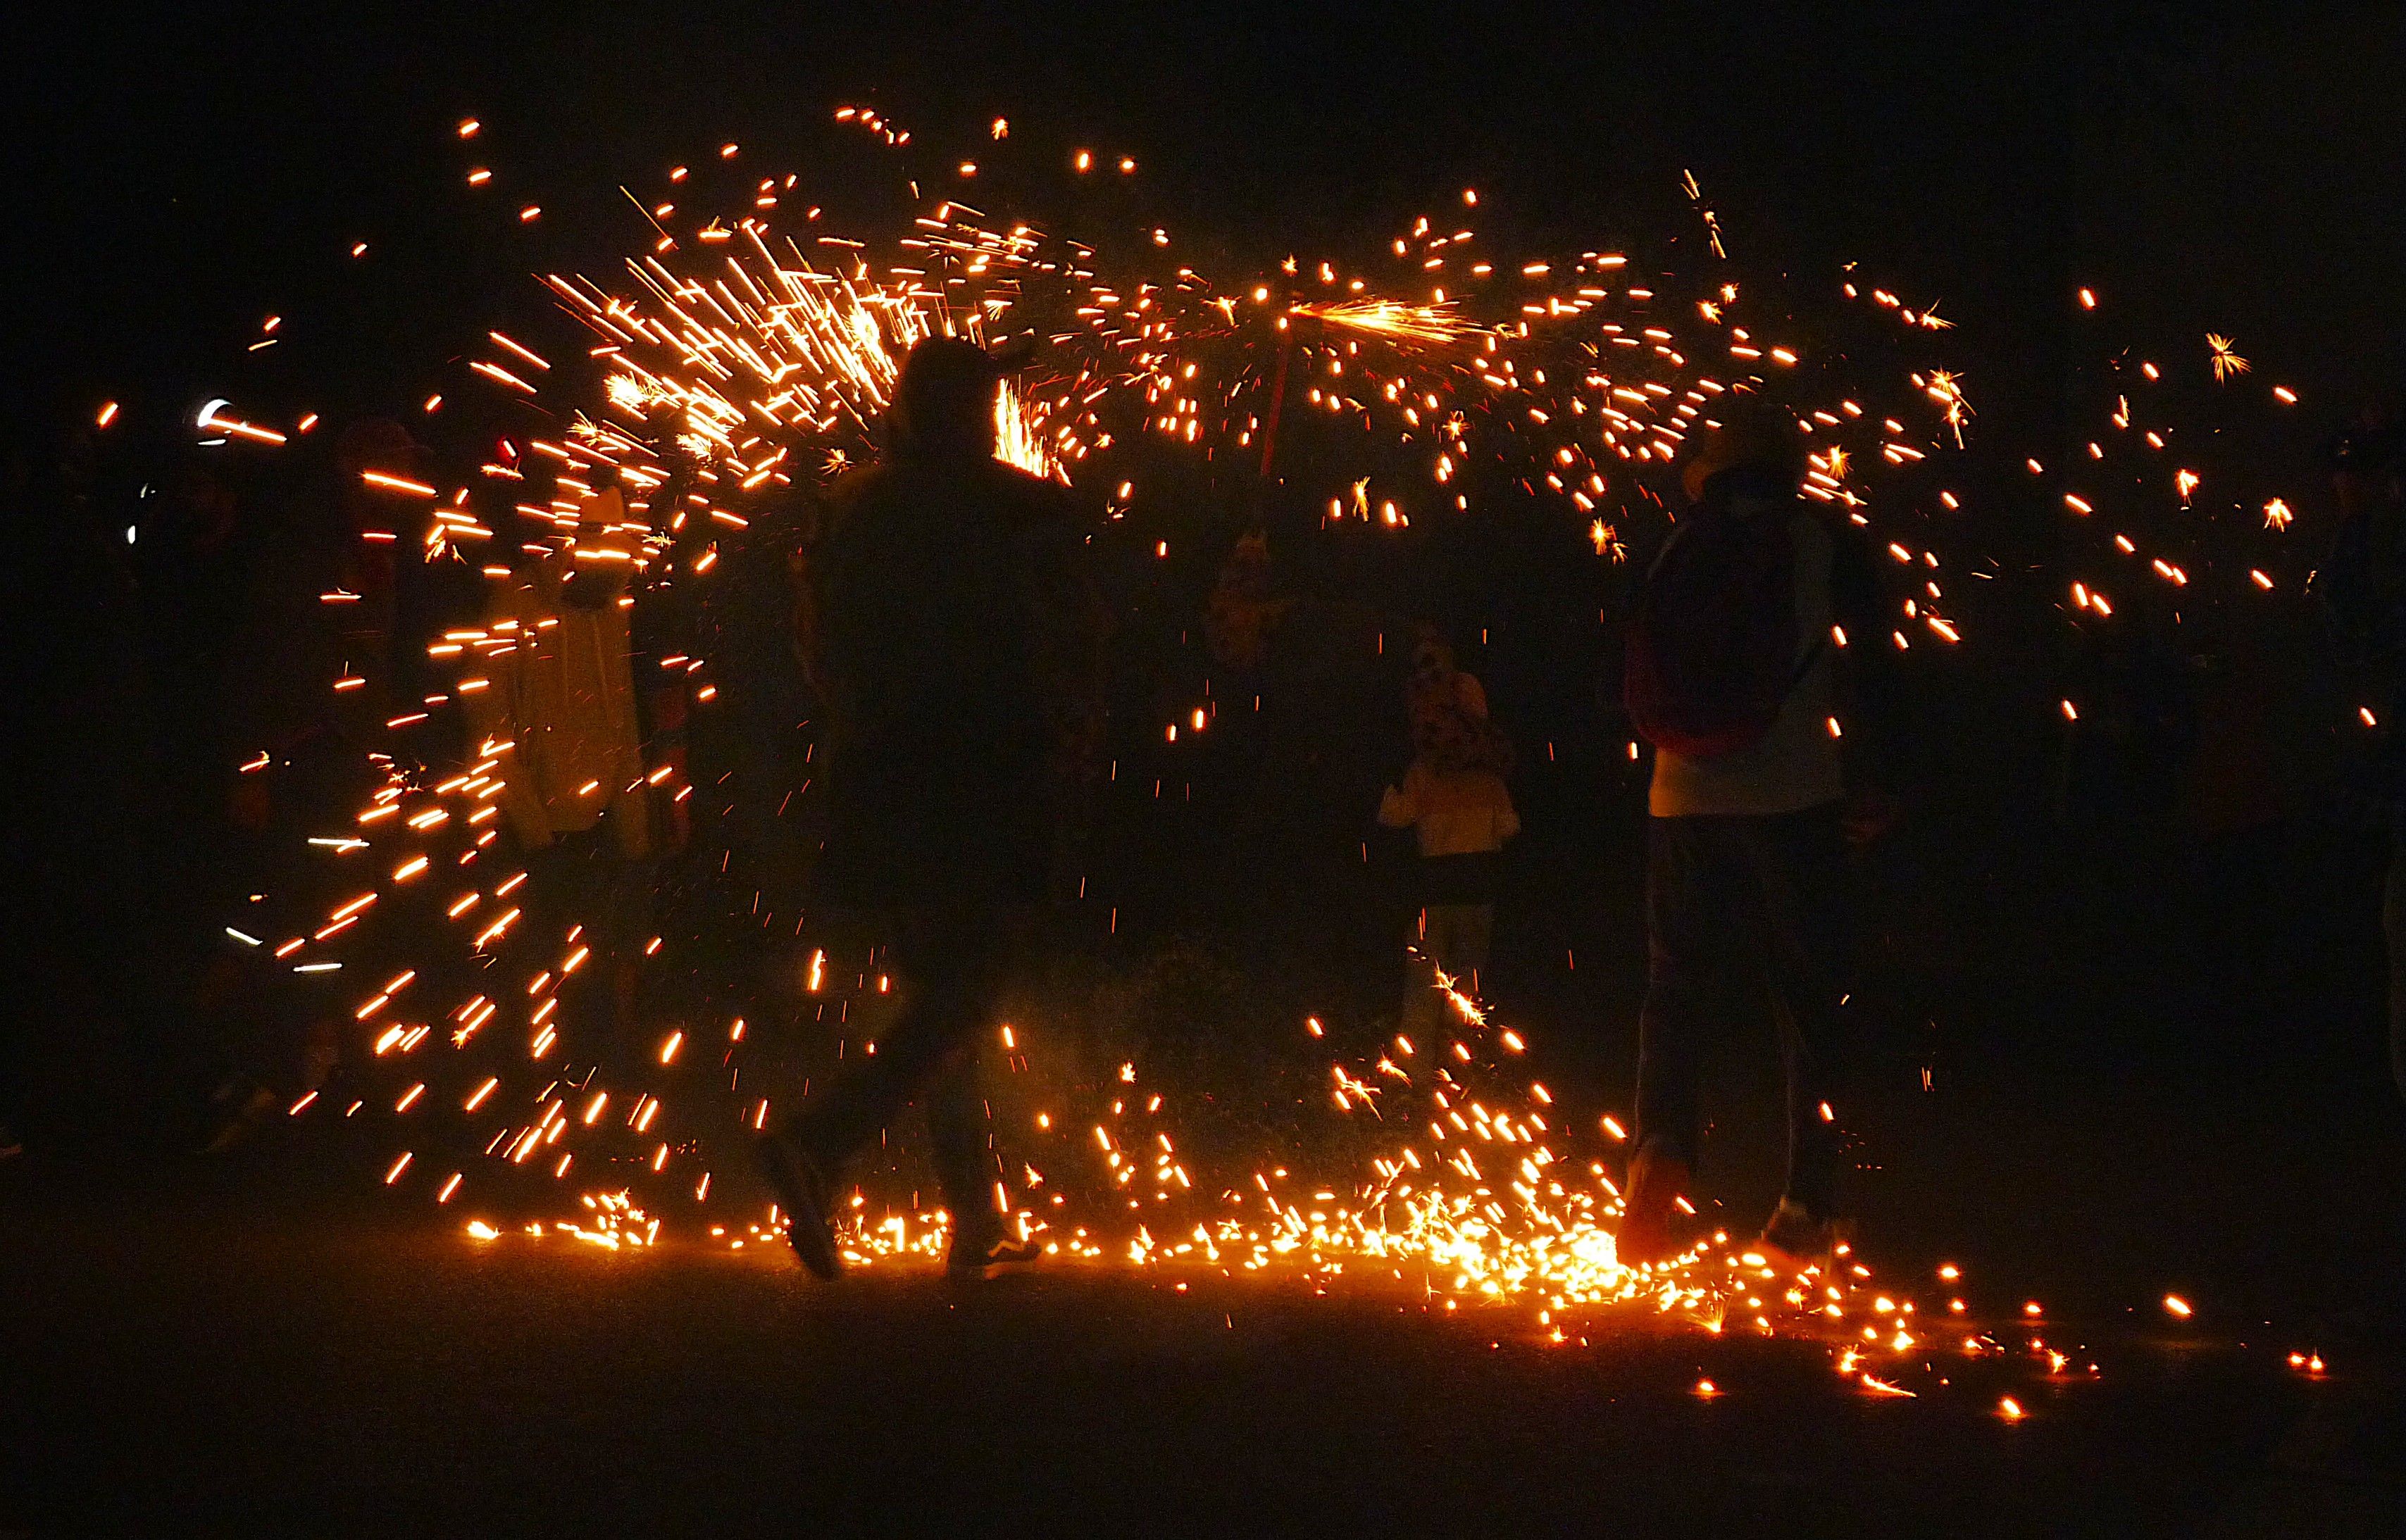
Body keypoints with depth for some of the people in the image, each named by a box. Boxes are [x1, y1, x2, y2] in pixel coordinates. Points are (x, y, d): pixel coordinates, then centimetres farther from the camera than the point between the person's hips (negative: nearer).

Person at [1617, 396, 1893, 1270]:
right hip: (1794, 800, -2)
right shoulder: (1822, 544, 2)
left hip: (1685, 801, 2)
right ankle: (1807, 1204, 3)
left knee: (1676, 986, 10)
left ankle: (1662, 1143, -15)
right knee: (1808, 999, 6)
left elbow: (1642, 681, 14)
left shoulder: (1679, 550, 8)